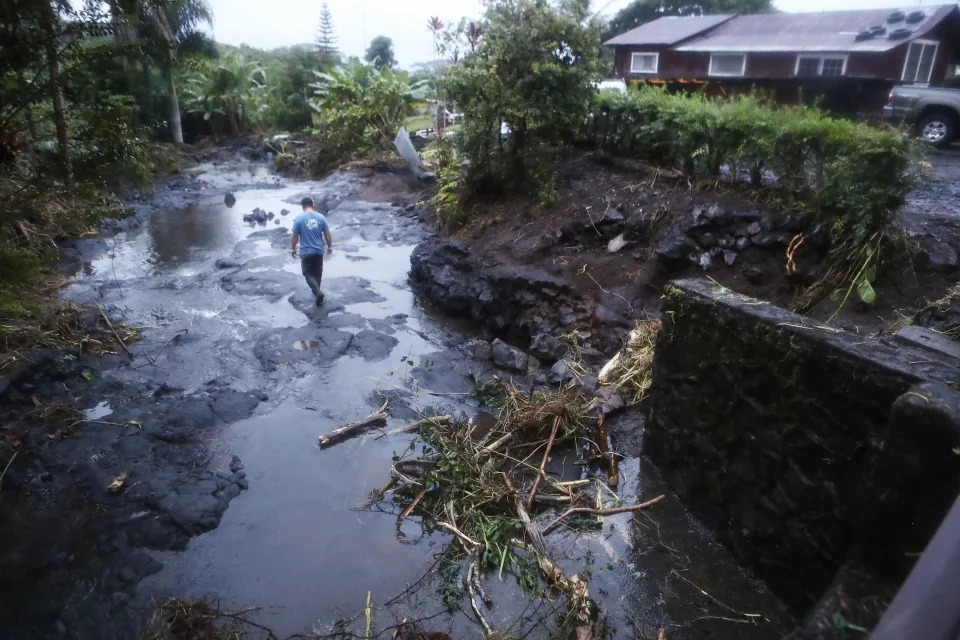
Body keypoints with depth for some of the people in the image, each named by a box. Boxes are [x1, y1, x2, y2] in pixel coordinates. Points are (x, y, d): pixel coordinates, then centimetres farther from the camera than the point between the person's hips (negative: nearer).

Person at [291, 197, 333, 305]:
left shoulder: (299, 218, -10)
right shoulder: (320, 217, -3)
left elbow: (295, 236, -7)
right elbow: (327, 234, 1)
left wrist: (293, 248, 6)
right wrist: (329, 246, 14)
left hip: (306, 251, -3)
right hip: (319, 250, 3)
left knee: (308, 273, 6)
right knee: (317, 272, 19)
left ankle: (318, 292, -13)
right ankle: (316, 290, 34)